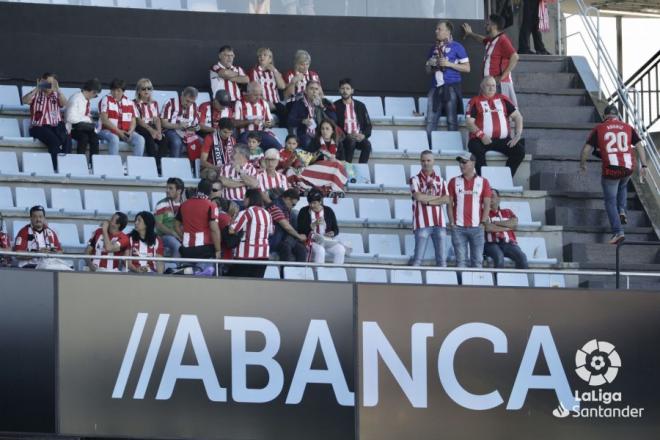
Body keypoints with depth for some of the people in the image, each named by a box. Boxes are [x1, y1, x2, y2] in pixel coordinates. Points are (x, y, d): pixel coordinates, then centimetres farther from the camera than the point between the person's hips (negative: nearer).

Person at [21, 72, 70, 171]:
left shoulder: (56, 95, 17)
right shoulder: (36, 94, 10)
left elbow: (64, 103, -5)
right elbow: (24, 100, -10)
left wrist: (57, 89, -16)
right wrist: (37, 88, -16)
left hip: (55, 126, 3)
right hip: (39, 127, -3)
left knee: (67, 139, -29)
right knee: (55, 141, -33)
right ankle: (56, 168, -32)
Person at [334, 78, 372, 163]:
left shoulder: (360, 106, 13)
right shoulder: (335, 106, 5)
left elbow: (368, 125, 11)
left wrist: (363, 135, -11)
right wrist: (347, 135, -16)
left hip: (359, 137, 2)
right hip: (344, 138, -2)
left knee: (367, 144, -30)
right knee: (351, 143, -35)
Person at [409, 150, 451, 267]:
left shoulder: (440, 180, 14)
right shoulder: (415, 180, 5)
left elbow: (447, 200, 1)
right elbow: (418, 196, -12)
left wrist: (428, 201, -9)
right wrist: (437, 197, -1)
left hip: (439, 223, 3)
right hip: (422, 223, -3)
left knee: (442, 259, 2)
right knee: (418, 258, -7)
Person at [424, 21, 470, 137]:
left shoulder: (456, 47, 1)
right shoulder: (434, 48, 18)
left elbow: (467, 68, -2)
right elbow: (428, 70, 25)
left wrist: (449, 64, -11)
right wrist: (430, 64, 2)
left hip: (451, 87, -5)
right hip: (435, 87, 5)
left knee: (452, 121, -4)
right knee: (430, 121, -1)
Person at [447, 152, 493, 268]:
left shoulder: (483, 182, 6)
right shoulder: (454, 182, 8)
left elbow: (487, 204, 4)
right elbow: (450, 204, 6)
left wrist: (483, 223, -5)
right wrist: (452, 223, -3)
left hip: (477, 228, 0)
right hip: (458, 228, 0)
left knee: (477, 260, 0)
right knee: (461, 260, -1)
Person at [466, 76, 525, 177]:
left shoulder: (502, 99, 19)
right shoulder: (475, 102, 9)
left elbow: (517, 116, 16)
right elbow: (469, 121, -1)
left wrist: (518, 135, 1)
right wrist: (481, 135, -17)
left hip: (503, 140, 3)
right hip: (482, 140, -3)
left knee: (519, 151, -21)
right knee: (478, 150, -36)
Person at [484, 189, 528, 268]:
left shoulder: (507, 212, 25)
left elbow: (514, 222, 4)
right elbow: (487, 227, -5)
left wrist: (497, 223, 0)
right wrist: (507, 228, 3)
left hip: (509, 243, 3)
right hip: (492, 244, -3)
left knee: (522, 257, -26)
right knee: (499, 257, -37)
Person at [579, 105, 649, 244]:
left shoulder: (599, 129, 3)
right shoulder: (628, 128, 9)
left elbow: (586, 149, 3)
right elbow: (639, 146, 4)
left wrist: (582, 164, 18)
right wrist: (643, 166, 6)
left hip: (610, 170, -3)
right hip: (628, 168, 3)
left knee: (610, 202, 7)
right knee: (622, 187, 36)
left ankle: (618, 232, -3)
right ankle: (621, 211, 16)